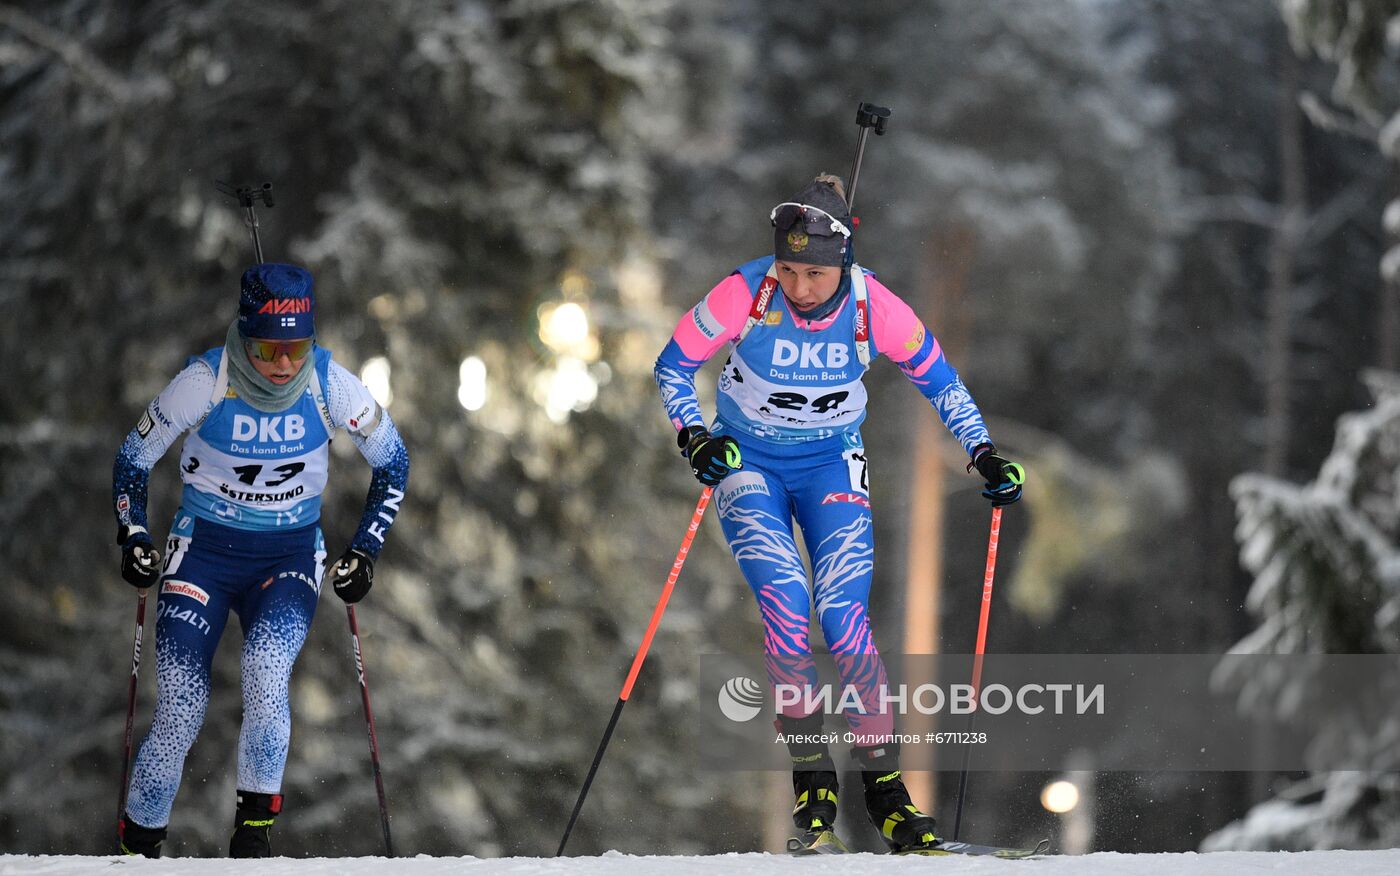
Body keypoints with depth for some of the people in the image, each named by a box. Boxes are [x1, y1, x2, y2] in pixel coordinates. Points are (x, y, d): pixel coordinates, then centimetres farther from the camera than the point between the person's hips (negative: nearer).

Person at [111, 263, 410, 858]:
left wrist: (364, 552, -1)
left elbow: (392, 462, 4)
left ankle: (256, 820, -14)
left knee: (266, 672, -28)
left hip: (291, 553, 0)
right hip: (204, 549, 0)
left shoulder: (330, 385, -13)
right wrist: (133, 536, -11)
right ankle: (139, 843, 6)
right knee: (181, 707, -12)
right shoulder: (207, 381, -16)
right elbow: (134, 457, 0)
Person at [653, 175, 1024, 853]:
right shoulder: (744, 295, -23)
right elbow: (673, 366, -9)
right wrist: (694, 437, -24)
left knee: (846, 621, -14)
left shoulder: (873, 307, -19)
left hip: (831, 466, 1)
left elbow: (937, 378, -1)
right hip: (748, 464, -1)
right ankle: (810, 772, -7)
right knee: (786, 606, -21)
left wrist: (985, 455, -6)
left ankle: (884, 784, -5)